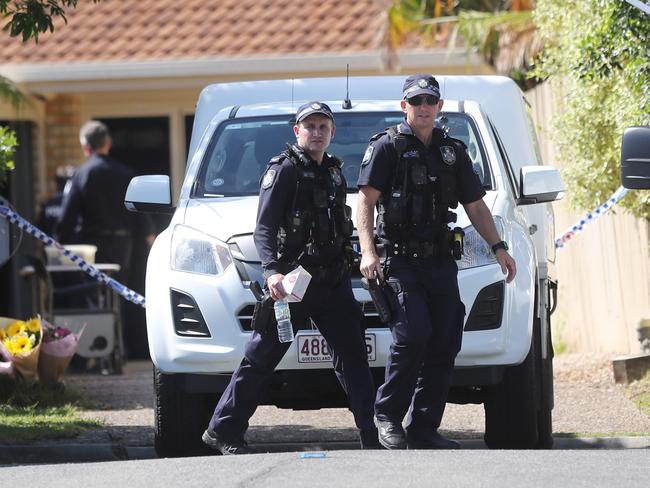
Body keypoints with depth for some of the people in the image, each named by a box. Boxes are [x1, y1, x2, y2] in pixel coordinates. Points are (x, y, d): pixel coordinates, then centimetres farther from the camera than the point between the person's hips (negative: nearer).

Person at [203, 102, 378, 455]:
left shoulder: (334, 173, 18)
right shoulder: (284, 170, -5)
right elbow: (264, 228, -14)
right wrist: (272, 271, -28)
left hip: (333, 282, 6)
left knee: (352, 354, -1)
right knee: (260, 359, -1)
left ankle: (374, 434, -2)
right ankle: (223, 430, 8)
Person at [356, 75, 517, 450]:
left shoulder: (453, 152, 17)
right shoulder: (388, 147, 2)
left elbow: (476, 206, 23)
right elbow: (366, 201, -4)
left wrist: (499, 247, 12)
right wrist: (368, 251, -17)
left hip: (441, 262, 5)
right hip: (400, 260, -5)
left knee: (444, 345, -1)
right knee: (414, 333, -22)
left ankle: (424, 429, 6)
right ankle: (388, 415, -8)